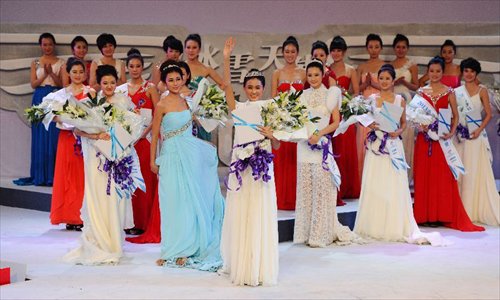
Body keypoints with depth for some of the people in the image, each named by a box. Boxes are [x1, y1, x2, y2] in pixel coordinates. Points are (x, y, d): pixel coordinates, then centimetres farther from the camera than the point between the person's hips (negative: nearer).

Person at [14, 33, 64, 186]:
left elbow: (62, 84, 0)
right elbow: (33, 84, 3)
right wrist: (45, 73, -10)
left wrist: (51, 73, -14)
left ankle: (53, 175, -2)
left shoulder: (60, 63, 6)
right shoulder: (35, 63, 11)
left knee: (54, 137, -6)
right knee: (40, 138, 2)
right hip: (40, 100, 2)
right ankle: (40, 175, 6)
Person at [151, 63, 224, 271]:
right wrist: (152, 161, -1)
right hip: (173, 155, -5)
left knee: (194, 201, 7)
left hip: (192, 154, 5)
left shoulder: (186, 101, 8)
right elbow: (155, 134, -3)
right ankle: (177, 250, 11)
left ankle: (190, 247, 17)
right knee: (177, 203, 0)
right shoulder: (162, 105, -8)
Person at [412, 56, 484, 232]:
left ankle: (441, 215, 5)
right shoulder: (421, 92, 8)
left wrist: (452, 132, -11)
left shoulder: (449, 92, 4)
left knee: (442, 176, -1)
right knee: (424, 175, 2)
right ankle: (425, 215, 8)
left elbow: (455, 115, 4)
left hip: (442, 138, -1)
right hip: (424, 138, 1)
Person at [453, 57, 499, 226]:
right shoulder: (456, 92, 10)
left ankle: (478, 210, 2)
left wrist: (479, 130, -14)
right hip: (459, 135, 3)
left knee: (477, 171, -3)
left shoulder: (482, 91, 2)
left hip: (476, 135, -3)